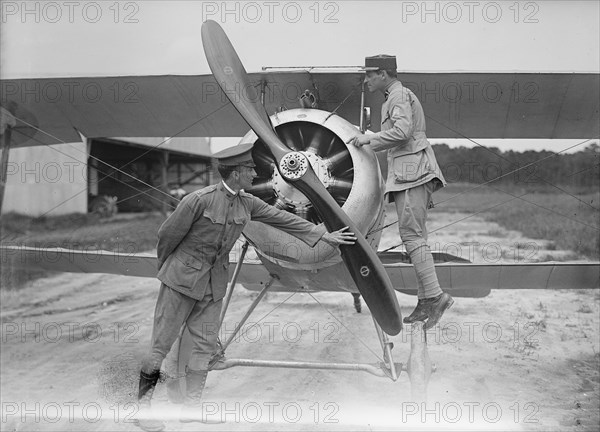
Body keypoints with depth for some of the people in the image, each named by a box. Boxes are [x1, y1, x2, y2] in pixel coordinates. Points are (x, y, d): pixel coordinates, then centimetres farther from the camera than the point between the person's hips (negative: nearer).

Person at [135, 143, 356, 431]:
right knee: (162, 344, 0)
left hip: (214, 284, 6)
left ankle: (191, 407, 19)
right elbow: (167, 234, -8)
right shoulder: (200, 200, -19)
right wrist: (165, 268, 7)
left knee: (205, 345, 7)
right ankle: (144, 407, 14)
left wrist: (325, 235, 6)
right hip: (182, 278, -6)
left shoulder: (247, 204, 0)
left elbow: (282, 219, 6)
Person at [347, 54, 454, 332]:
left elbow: (402, 131, -21)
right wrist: (370, 142, 22)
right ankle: (425, 302, 8)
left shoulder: (399, 95, -5)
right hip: (410, 174, 11)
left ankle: (435, 295, -16)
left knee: (411, 235, -14)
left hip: (411, 172, -11)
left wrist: (369, 139, -12)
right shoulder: (398, 97, 27)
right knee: (416, 237, 7)